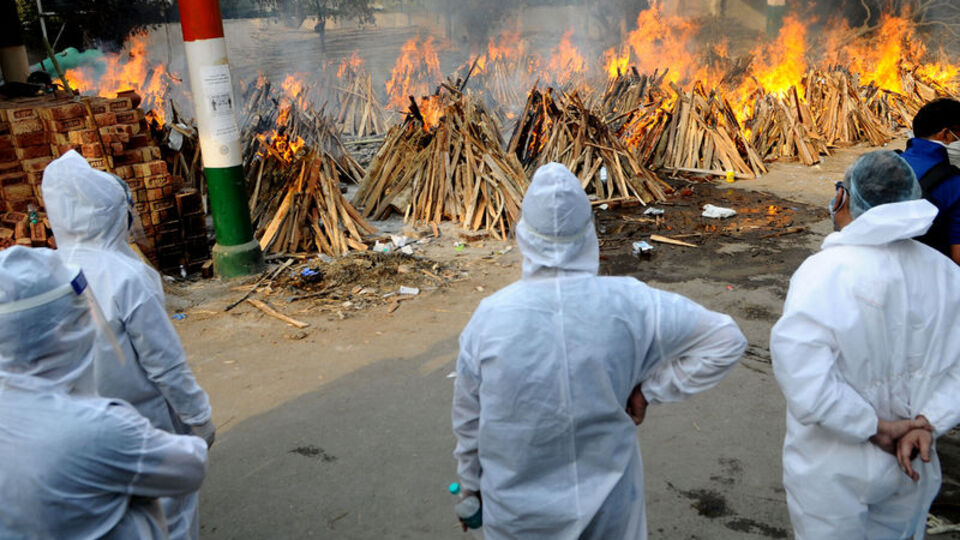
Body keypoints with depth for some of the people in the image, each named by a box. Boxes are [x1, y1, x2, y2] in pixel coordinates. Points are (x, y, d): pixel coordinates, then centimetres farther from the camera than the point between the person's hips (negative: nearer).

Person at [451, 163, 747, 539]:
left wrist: (471, 484, 13)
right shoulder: (626, 304, -19)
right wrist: (650, 388, -6)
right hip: (609, 507, 1)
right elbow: (725, 339, -9)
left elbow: (468, 420, -5)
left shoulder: (490, 317, -19)